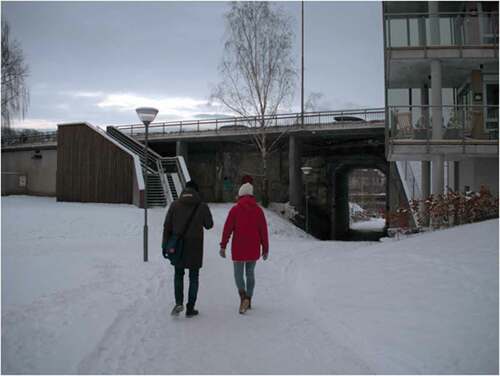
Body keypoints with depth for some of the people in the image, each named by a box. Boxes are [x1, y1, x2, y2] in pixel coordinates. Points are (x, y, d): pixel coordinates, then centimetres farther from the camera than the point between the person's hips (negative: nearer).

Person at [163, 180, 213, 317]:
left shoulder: (175, 205, -2)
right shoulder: (202, 206, -7)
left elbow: (167, 226, -4)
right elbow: (209, 225, 5)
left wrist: (166, 244, 1)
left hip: (178, 246, 2)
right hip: (195, 247, -1)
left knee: (178, 274, 19)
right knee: (194, 277, 12)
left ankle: (178, 303, 2)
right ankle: (190, 308, 13)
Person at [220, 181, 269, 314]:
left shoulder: (235, 209, -5)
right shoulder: (258, 210, 2)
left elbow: (227, 229, -8)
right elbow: (264, 231, 1)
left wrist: (223, 246, -5)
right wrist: (265, 249, 7)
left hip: (238, 248, -3)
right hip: (254, 249, 3)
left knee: (238, 274, 6)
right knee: (250, 273, 16)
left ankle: (243, 297, -16)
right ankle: (248, 300, 21)